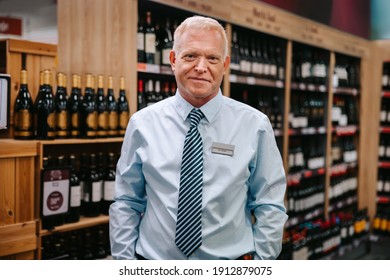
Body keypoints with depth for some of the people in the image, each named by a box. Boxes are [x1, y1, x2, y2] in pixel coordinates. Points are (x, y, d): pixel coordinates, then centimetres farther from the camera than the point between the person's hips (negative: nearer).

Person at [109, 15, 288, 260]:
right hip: (154, 263, 1)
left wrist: (260, 263, -6)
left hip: (230, 260, 0)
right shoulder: (143, 123, -5)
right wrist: (124, 262, -2)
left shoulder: (255, 125, -7)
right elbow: (126, 203, 0)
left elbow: (270, 206, -2)